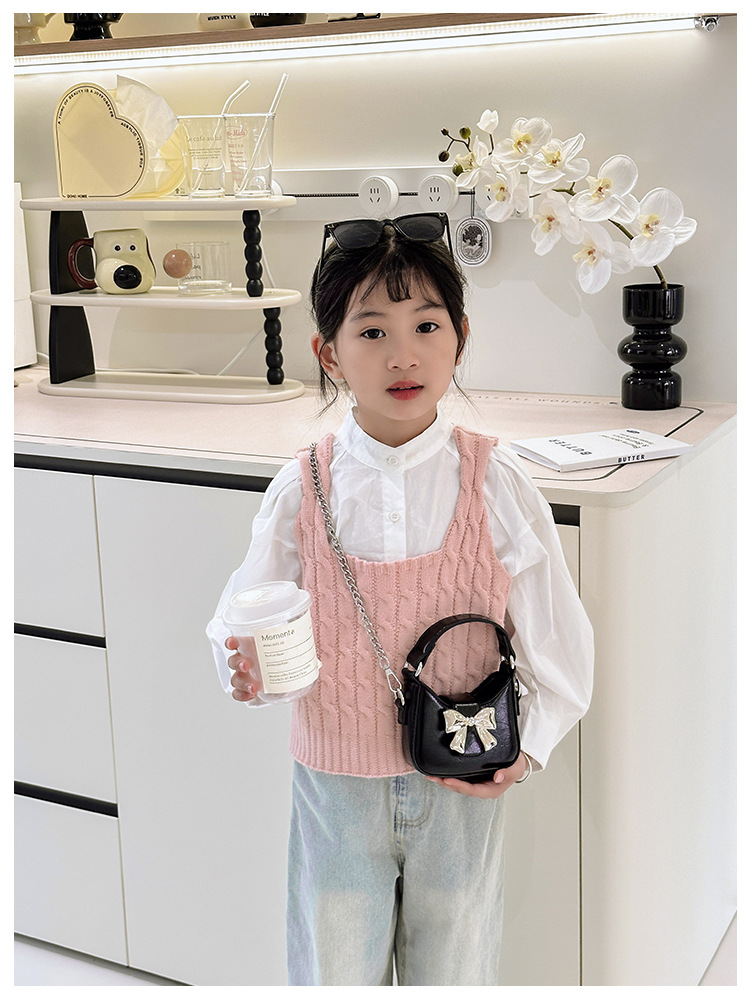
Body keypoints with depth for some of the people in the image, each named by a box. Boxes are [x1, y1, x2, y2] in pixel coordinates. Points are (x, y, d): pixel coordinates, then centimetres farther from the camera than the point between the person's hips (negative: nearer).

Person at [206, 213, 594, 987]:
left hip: (460, 786, 0)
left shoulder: (494, 484, -10)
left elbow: (556, 637, -3)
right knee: (334, 970, 17)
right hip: (336, 784, 1)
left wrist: (526, 748, -11)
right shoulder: (300, 493, -10)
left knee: (455, 971, 19)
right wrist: (249, 668, -23)